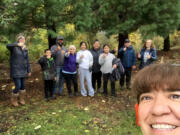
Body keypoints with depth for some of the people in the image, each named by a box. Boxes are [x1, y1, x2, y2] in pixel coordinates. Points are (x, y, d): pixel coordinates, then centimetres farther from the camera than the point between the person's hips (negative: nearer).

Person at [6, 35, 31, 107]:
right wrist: (18, 44, -51)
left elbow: (27, 61, 11)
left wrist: (29, 70, 11)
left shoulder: (25, 49, 6)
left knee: (23, 85, 12)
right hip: (15, 71, -5)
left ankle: (21, 99, 33)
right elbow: (8, 46, -36)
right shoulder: (14, 47, -11)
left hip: (23, 70, 6)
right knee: (18, 86, -5)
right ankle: (13, 100, 20)